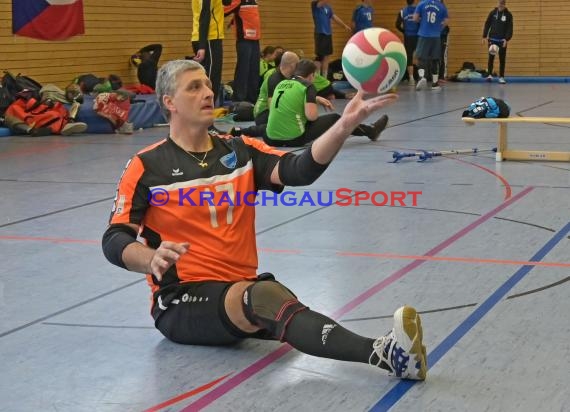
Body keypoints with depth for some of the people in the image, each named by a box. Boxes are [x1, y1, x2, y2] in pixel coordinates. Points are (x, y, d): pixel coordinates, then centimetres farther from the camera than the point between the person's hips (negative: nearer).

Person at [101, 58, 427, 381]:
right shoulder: (146, 167, 1)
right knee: (266, 296, -34)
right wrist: (153, 259, -27)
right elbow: (114, 242, -4)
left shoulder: (241, 151, 11)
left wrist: (344, 126, -24)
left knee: (271, 302, -33)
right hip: (181, 300, -5)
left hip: (244, 289, 5)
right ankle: (381, 354, -54)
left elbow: (300, 170, -6)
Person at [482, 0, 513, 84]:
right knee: (491, 57, 1)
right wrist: (485, 36, -3)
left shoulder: (508, 15, -2)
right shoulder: (493, 13, 2)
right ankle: (490, 74, 10)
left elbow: (510, 28, -5)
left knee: (502, 59, 0)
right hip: (492, 39, 1)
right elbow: (487, 24, 3)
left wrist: (507, 39, -16)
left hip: (502, 40, -1)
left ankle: (501, 77, 5)